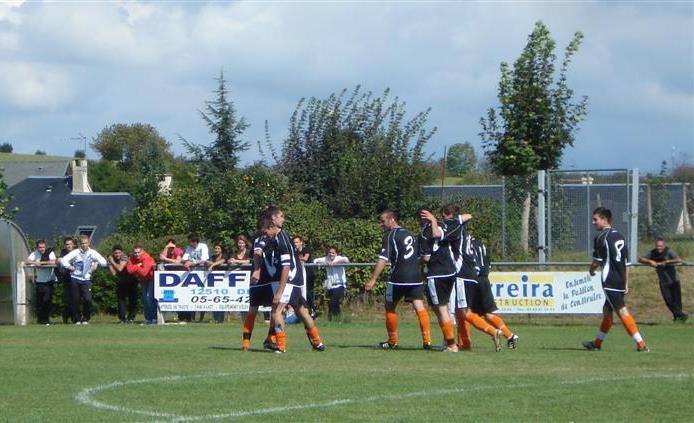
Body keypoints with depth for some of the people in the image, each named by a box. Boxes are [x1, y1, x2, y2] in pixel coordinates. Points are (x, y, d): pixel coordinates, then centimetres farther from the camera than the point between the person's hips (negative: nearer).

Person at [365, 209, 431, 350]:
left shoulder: (390, 235, -4)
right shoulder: (409, 234, 20)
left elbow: (383, 259, -12)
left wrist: (372, 280, -14)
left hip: (398, 277, -6)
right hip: (415, 277, 6)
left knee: (390, 307, 10)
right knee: (419, 306, -2)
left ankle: (392, 341, 15)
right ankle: (427, 340, -15)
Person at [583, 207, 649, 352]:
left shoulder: (601, 238, -9)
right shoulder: (619, 236, 15)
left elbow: (597, 261, -5)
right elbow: (626, 262, 16)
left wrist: (591, 270, 17)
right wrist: (626, 283, 19)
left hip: (610, 282, -8)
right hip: (621, 281, 8)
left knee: (621, 310, -10)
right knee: (607, 310, 19)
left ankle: (641, 344, -17)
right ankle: (597, 343, 30)